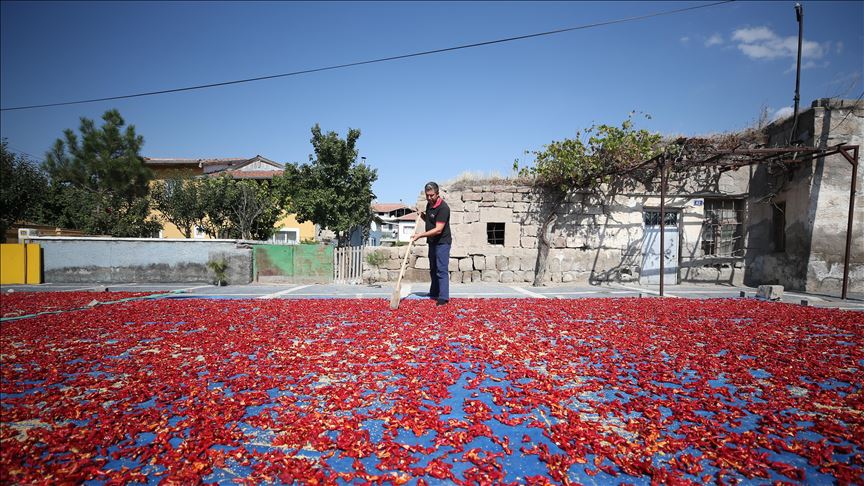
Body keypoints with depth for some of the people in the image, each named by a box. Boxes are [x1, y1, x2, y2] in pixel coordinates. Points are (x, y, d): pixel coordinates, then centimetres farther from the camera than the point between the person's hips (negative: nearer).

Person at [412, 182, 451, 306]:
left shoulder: (443, 208, -21)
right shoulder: (429, 204, 7)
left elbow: (438, 229, -26)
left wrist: (421, 235, -27)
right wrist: (423, 216, 2)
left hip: (442, 242, -9)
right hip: (432, 242, 9)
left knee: (442, 270, -10)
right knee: (433, 269, 16)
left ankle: (443, 297, -7)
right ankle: (434, 293, 27)